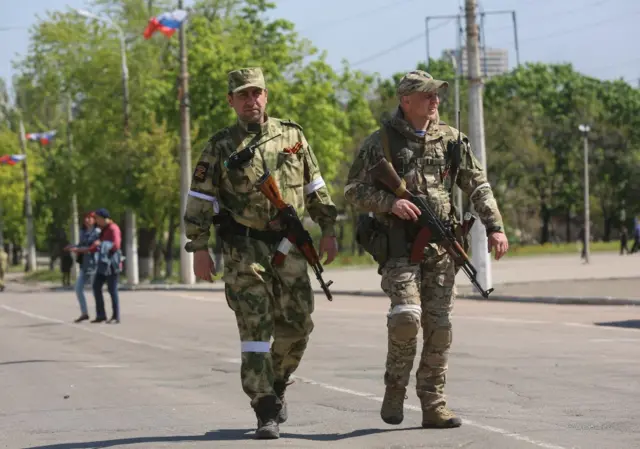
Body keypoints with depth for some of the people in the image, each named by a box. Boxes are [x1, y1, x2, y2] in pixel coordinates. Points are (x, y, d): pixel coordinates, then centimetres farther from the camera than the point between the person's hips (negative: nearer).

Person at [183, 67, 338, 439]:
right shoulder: (221, 146, 1)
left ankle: (276, 385, 31)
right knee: (255, 327, -8)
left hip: (290, 244, 3)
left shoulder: (292, 135, 8)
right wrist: (199, 249, -6)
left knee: (298, 323, 6)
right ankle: (267, 413, -7)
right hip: (245, 249, -3)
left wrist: (329, 230, 9)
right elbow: (200, 200, 0)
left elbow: (316, 187, 14)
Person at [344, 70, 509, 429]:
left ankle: (434, 406, 8)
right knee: (407, 315, -19)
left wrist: (495, 226, 0)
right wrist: (389, 202, -16)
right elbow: (354, 191, 0)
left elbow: (478, 185, 11)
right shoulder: (381, 142, -1)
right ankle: (395, 390, 2)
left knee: (439, 326, 1)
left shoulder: (451, 139, 9)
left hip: (441, 247, 4)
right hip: (399, 244, -4)